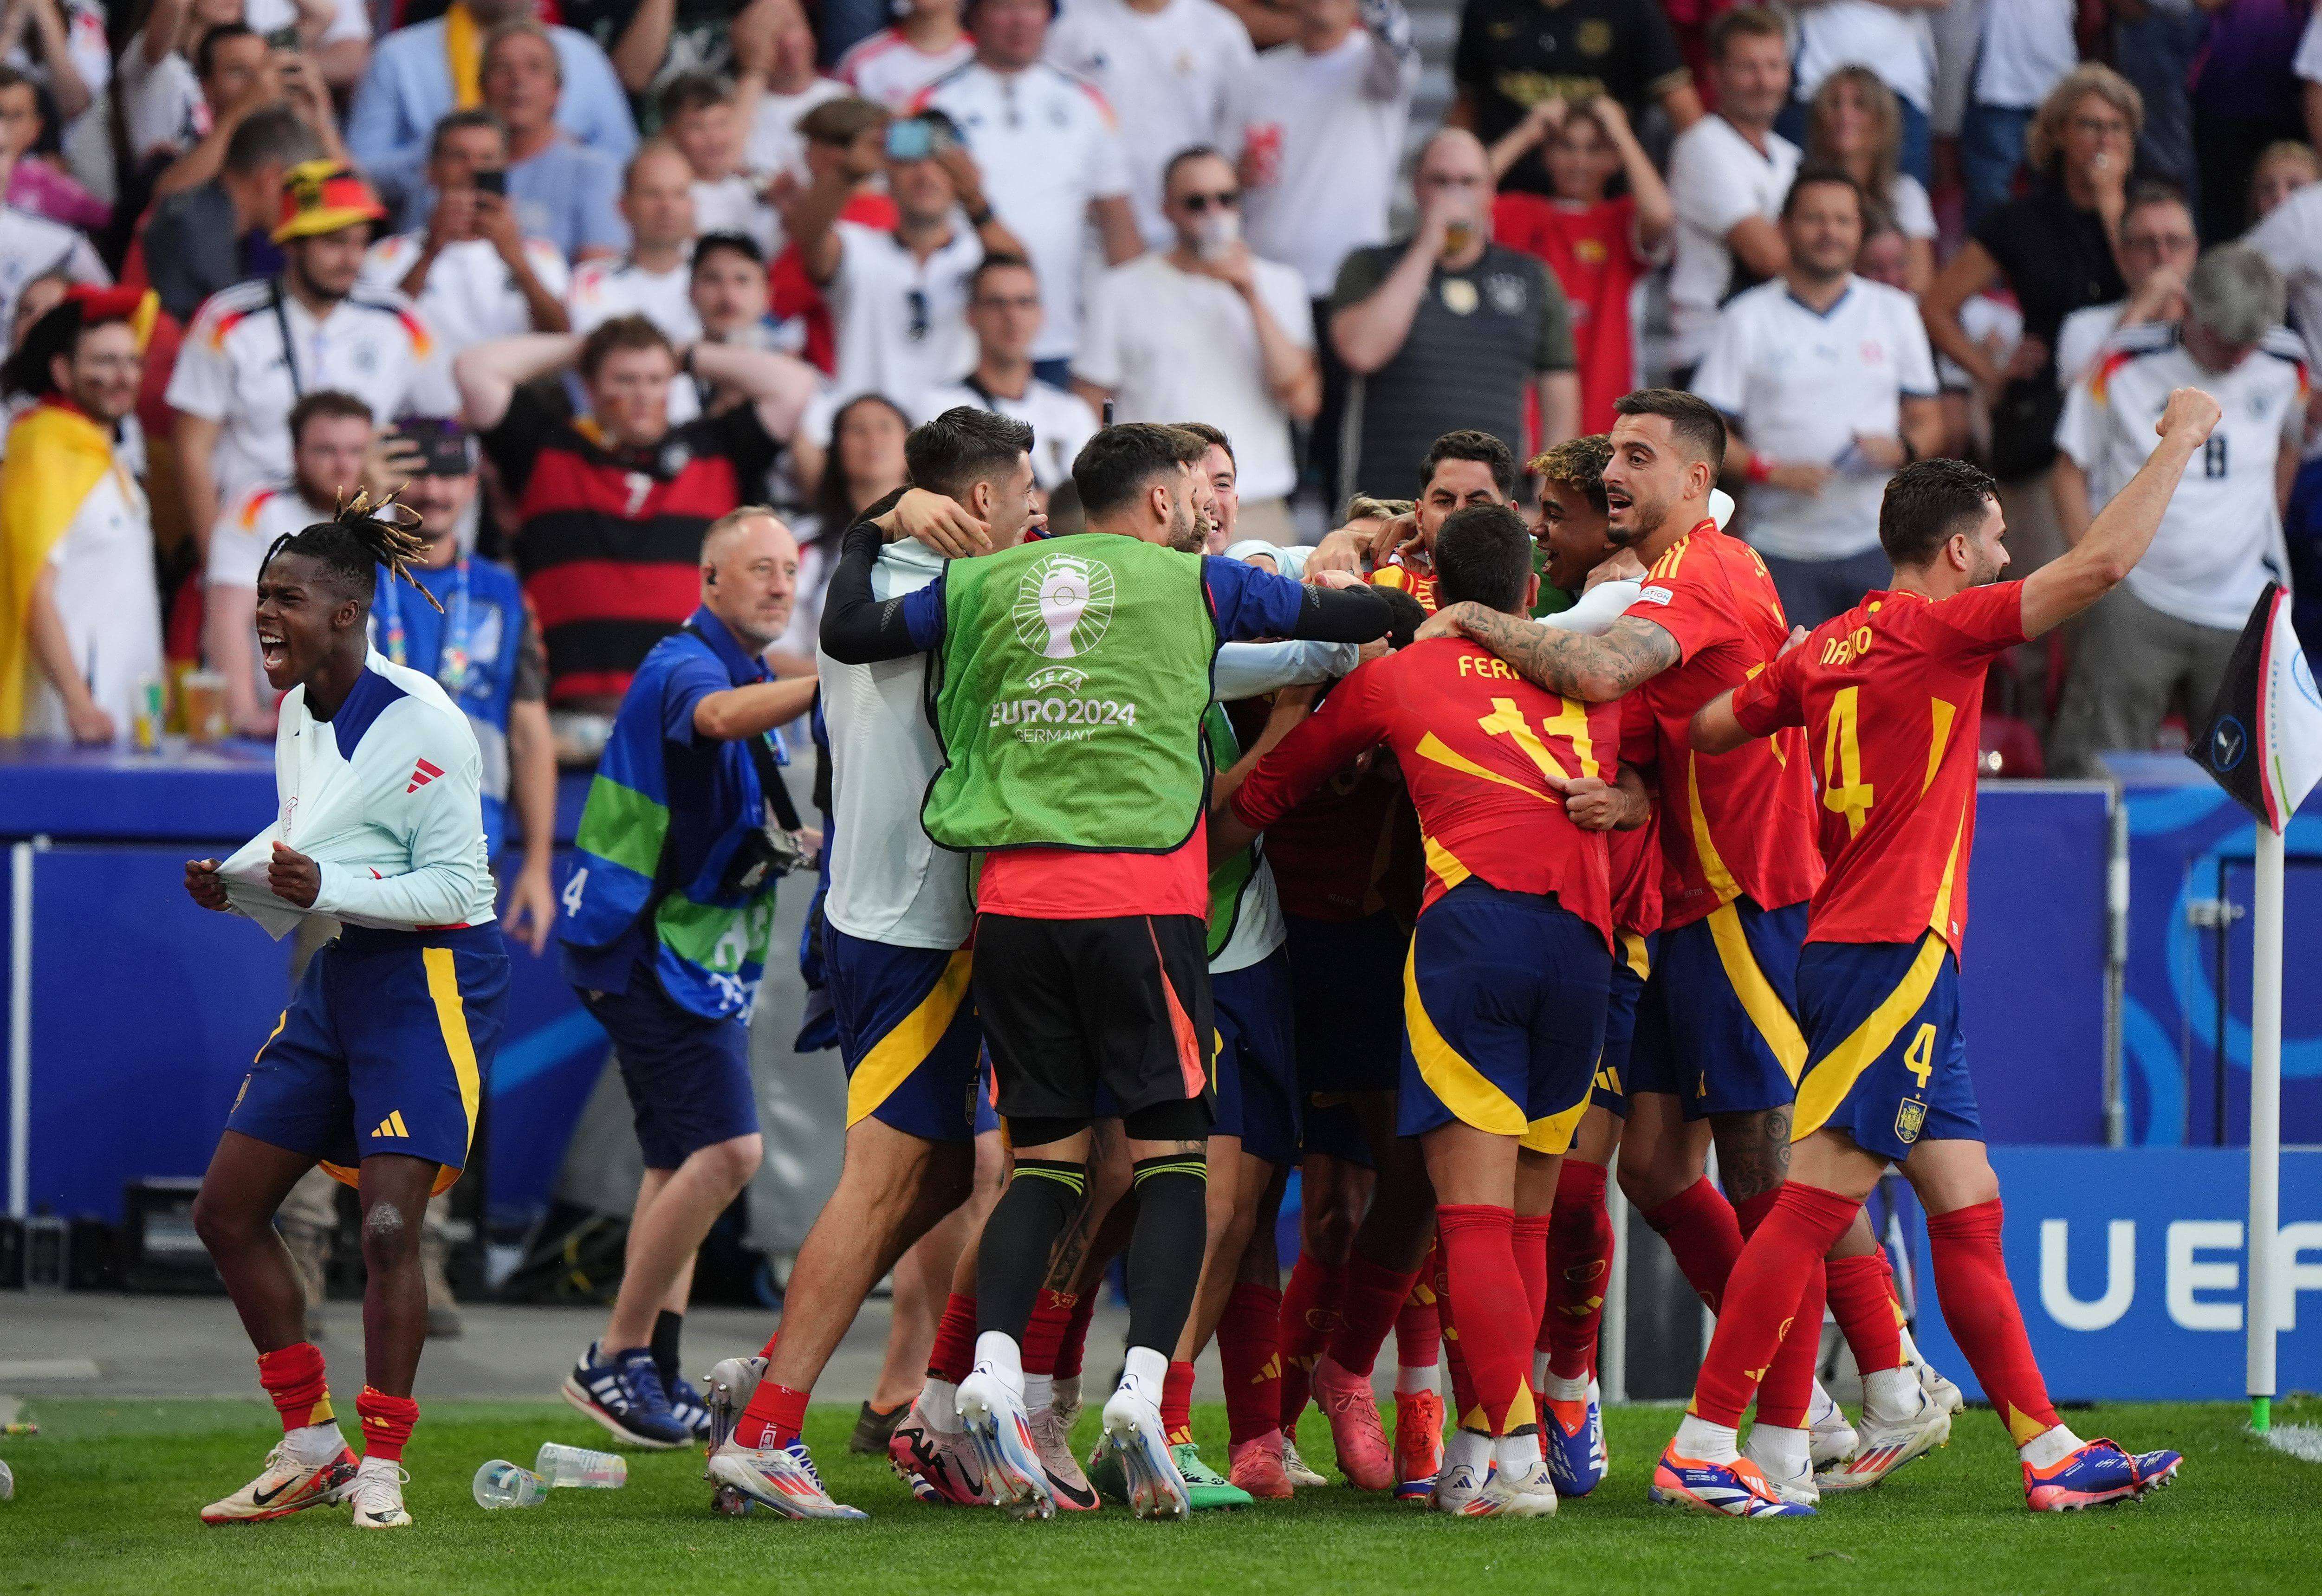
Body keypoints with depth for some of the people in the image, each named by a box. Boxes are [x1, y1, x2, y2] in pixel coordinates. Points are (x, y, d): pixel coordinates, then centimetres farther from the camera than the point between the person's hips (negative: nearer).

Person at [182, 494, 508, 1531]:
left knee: (388, 1226, -14)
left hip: (431, 980, -9)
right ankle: (310, 1446, 15)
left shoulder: (419, 722, -16)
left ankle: (381, 1467, -1)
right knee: (226, 1211, 5)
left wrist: (328, 890, -25)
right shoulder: (299, 715, 10)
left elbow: (455, 884, -16)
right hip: (338, 979, 9)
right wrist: (236, 891, 1)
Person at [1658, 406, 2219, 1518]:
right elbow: (2101, 564, -15)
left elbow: (1706, 727, 13)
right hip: (1894, 954, -10)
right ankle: (1701, 1449, -12)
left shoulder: (1826, 649, 13)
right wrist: (2181, 441, -5)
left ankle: (2050, 1454, 10)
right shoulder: (1934, 628, -10)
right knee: (1818, 1200, -11)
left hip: (1892, 963, 10)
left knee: (1968, 1211, 9)